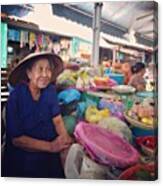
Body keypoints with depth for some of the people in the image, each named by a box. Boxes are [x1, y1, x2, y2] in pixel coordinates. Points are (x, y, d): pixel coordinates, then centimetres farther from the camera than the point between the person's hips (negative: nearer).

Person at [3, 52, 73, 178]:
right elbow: (16, 139, -15)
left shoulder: (50, 90, -2)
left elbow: (57, 119, -2)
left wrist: (65, 137, -22)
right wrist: (50, 146, -24)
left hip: (50, 151, 5)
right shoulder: (16, 97, -15)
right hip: (24, 154, -4)